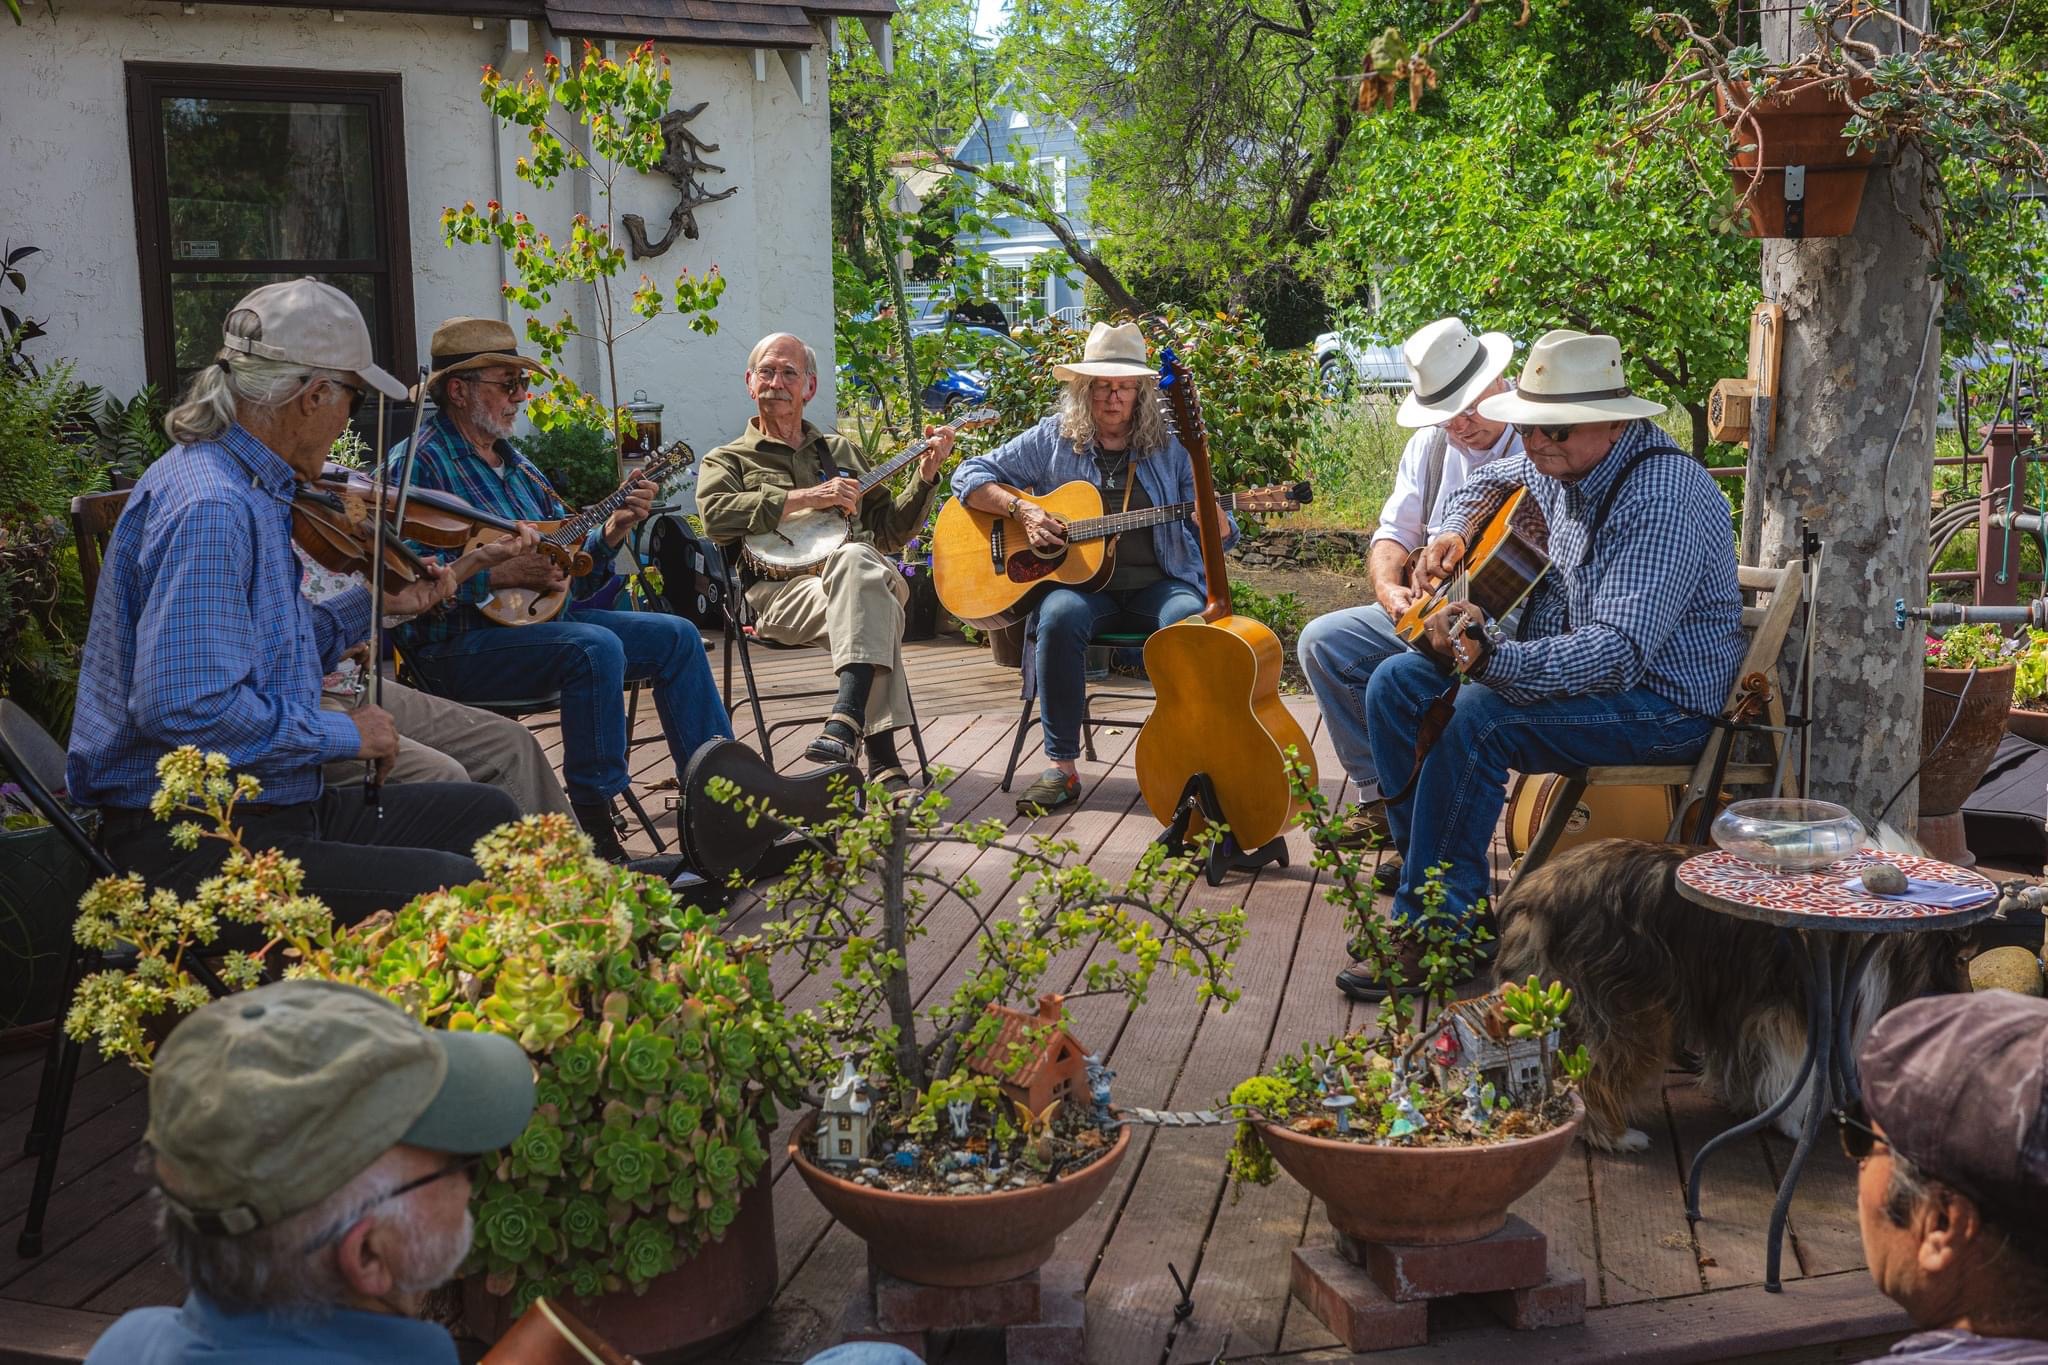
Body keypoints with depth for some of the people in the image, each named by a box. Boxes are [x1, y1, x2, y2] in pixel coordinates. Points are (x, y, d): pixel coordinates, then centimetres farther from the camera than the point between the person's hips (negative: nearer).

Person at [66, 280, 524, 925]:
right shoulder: (208, 510, -22)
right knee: (460, 885, -23)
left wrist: (374, 604, 15)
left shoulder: (250, 494, 11)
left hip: (269, 807, 11)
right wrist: (342, 733, -18)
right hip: (190, 841, -11)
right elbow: (188, 707, -30)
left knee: (489, 814, 14)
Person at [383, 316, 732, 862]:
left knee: (676, 636, 2)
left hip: (540, 619, 9)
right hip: (457, 643, -9)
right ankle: (595, 827, -27)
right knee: (596, 648, -32)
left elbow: (566, 566, 19)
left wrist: (610, 533, 1)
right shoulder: (419, 462, -9)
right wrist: (497, 574, -26)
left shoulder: (514, 464, 18)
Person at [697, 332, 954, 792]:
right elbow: (716, 515, -5)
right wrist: (806, 498, -9)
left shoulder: (843, 452, 31)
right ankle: (883, 759, -43)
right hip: (779, 594, -3)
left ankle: (846, 721, -47)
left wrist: (926, 474, 14)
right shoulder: (728, 460, 19)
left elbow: (890, 531, 28)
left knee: (858, 562, -38)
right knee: (875, 601, -37)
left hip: (861, 577, 3)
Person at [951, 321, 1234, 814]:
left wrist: (1212, 516, -19)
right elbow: (969, 476, 6)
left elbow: (1220, 537, 7)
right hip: (1079, 582, 0)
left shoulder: (1168, 448, 9)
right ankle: (1061, 767, -27)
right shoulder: (1053, 439, 8)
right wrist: (1022, 509, -11)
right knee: (1060, 618, -35)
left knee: (1192, 618, -34)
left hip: (1157, 584, 1)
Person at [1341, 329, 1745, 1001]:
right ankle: (1427, 863, 7)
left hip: (1662, 701, -10)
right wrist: (1456, 533, 6)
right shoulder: (1562, 463, 2)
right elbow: (1493, 480, 28)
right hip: (1556, 658, 10)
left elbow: (1618, 651, -36)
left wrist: (1494, 659, -47)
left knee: (1478, 715, -32)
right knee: (1396, 684, 2)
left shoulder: (1662, 497, -27)